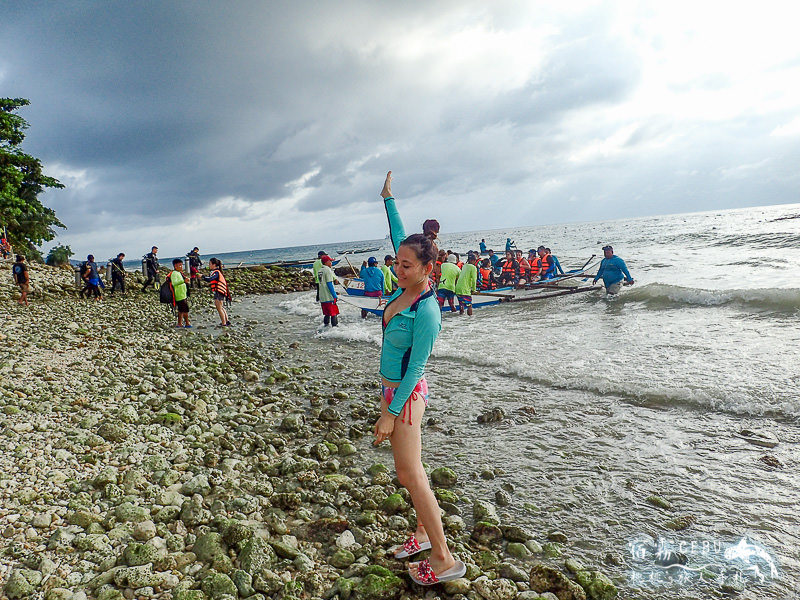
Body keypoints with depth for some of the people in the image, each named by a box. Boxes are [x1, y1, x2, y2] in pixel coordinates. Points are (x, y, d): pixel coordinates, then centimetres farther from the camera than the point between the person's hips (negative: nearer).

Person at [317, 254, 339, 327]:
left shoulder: (320, 270, 14)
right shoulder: (328, 270, -12)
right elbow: (329, 284, -17)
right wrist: (335, 295, -14)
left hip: (322, 297, 8)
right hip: (329, 297, -8)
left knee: (326, 314, 16)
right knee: (334, 313, -2)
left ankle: (325, 326, 18)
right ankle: (334, 326, -2)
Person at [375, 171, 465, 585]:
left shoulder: (426, 311, -25)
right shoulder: (407, 286, -3)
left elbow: (415, 368, -22)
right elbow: (398, 236, 11)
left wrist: (391, 413, -20)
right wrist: (388, 199, 18)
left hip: (405, 394, -9)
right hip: (392, 388, 9)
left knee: (409, 475, -2)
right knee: (411, 469, 18)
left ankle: (444, 559, 9)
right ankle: (425, 532, 34)